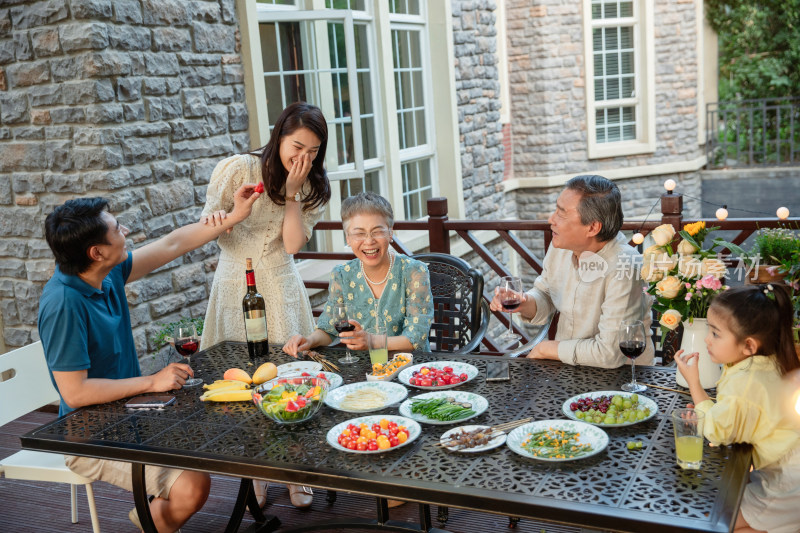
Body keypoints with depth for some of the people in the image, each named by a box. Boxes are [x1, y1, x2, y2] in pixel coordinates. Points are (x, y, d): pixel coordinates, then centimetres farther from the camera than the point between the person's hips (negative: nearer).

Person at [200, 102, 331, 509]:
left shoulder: (312, 187, 4)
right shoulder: (238, 168, -7)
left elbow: (293, 243, -9)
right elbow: (209, 223, -2)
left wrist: (293, 190, -14)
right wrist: (215, 219, -25)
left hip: (279, 284, 2)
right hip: (235, 282, -1)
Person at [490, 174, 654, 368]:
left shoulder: (624, 268, -25)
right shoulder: (561, 246, -4)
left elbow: (610, 353, -25)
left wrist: (545, 348, -13)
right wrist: (524, 304, -10)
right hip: (565, 366, 6)